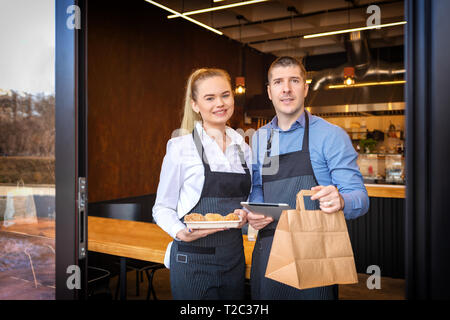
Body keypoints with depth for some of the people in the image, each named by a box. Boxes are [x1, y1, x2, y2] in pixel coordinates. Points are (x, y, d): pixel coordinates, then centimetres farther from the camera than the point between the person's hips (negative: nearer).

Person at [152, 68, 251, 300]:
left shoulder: (244, 149, 6)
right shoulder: (181, 148, -8)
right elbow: (162, 208, -5)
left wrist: (246, 215, -6)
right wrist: (181, 232, -24)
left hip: (234, 258, 5)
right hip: (193, 262, -5)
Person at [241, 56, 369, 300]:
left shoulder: (331, 135, -6)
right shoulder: (258, 139, 9)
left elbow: (359, 198, -8)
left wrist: (340, 201, -31)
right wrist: (252, 213, -3)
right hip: (266, 251, 4)